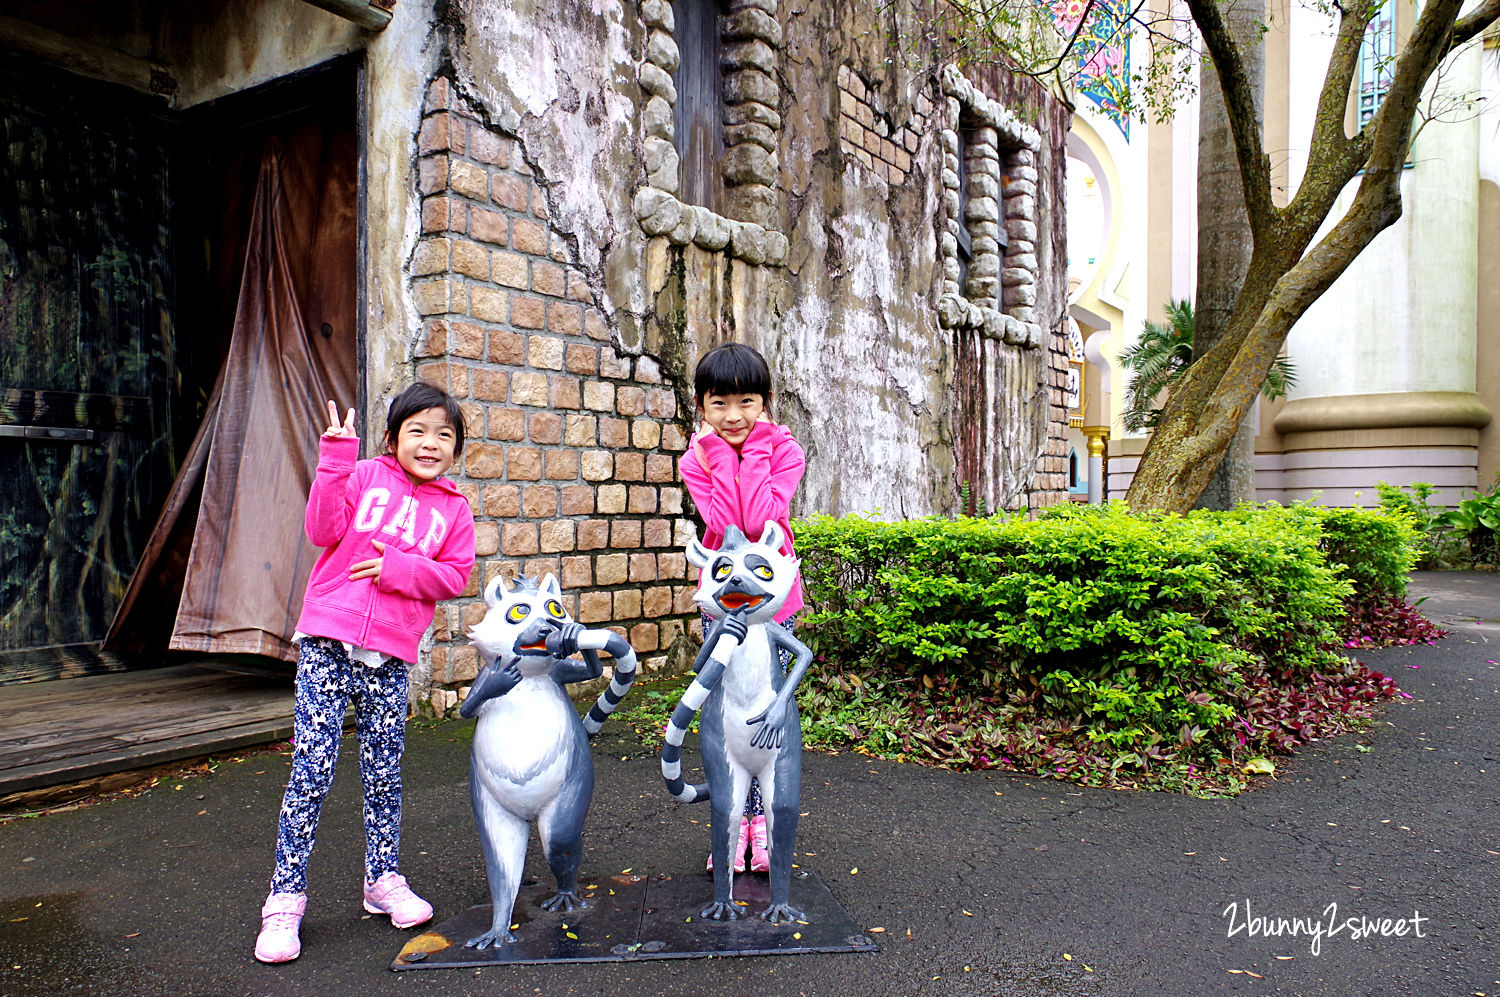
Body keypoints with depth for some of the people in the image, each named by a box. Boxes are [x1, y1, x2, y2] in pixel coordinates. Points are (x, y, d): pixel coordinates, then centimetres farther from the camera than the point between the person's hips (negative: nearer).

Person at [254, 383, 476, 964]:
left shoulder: (453, 510, 9)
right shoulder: (363, 477, 4)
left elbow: (455, 576, 3)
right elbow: (323, 529, -10)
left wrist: (398, 568, -11)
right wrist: (335, 460, -17)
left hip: (389, 659, 2)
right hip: (327, 644, -2)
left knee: (384, 777, 12)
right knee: (311, 774, -3)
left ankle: (383, 881, 30)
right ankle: (285, 899, 10)